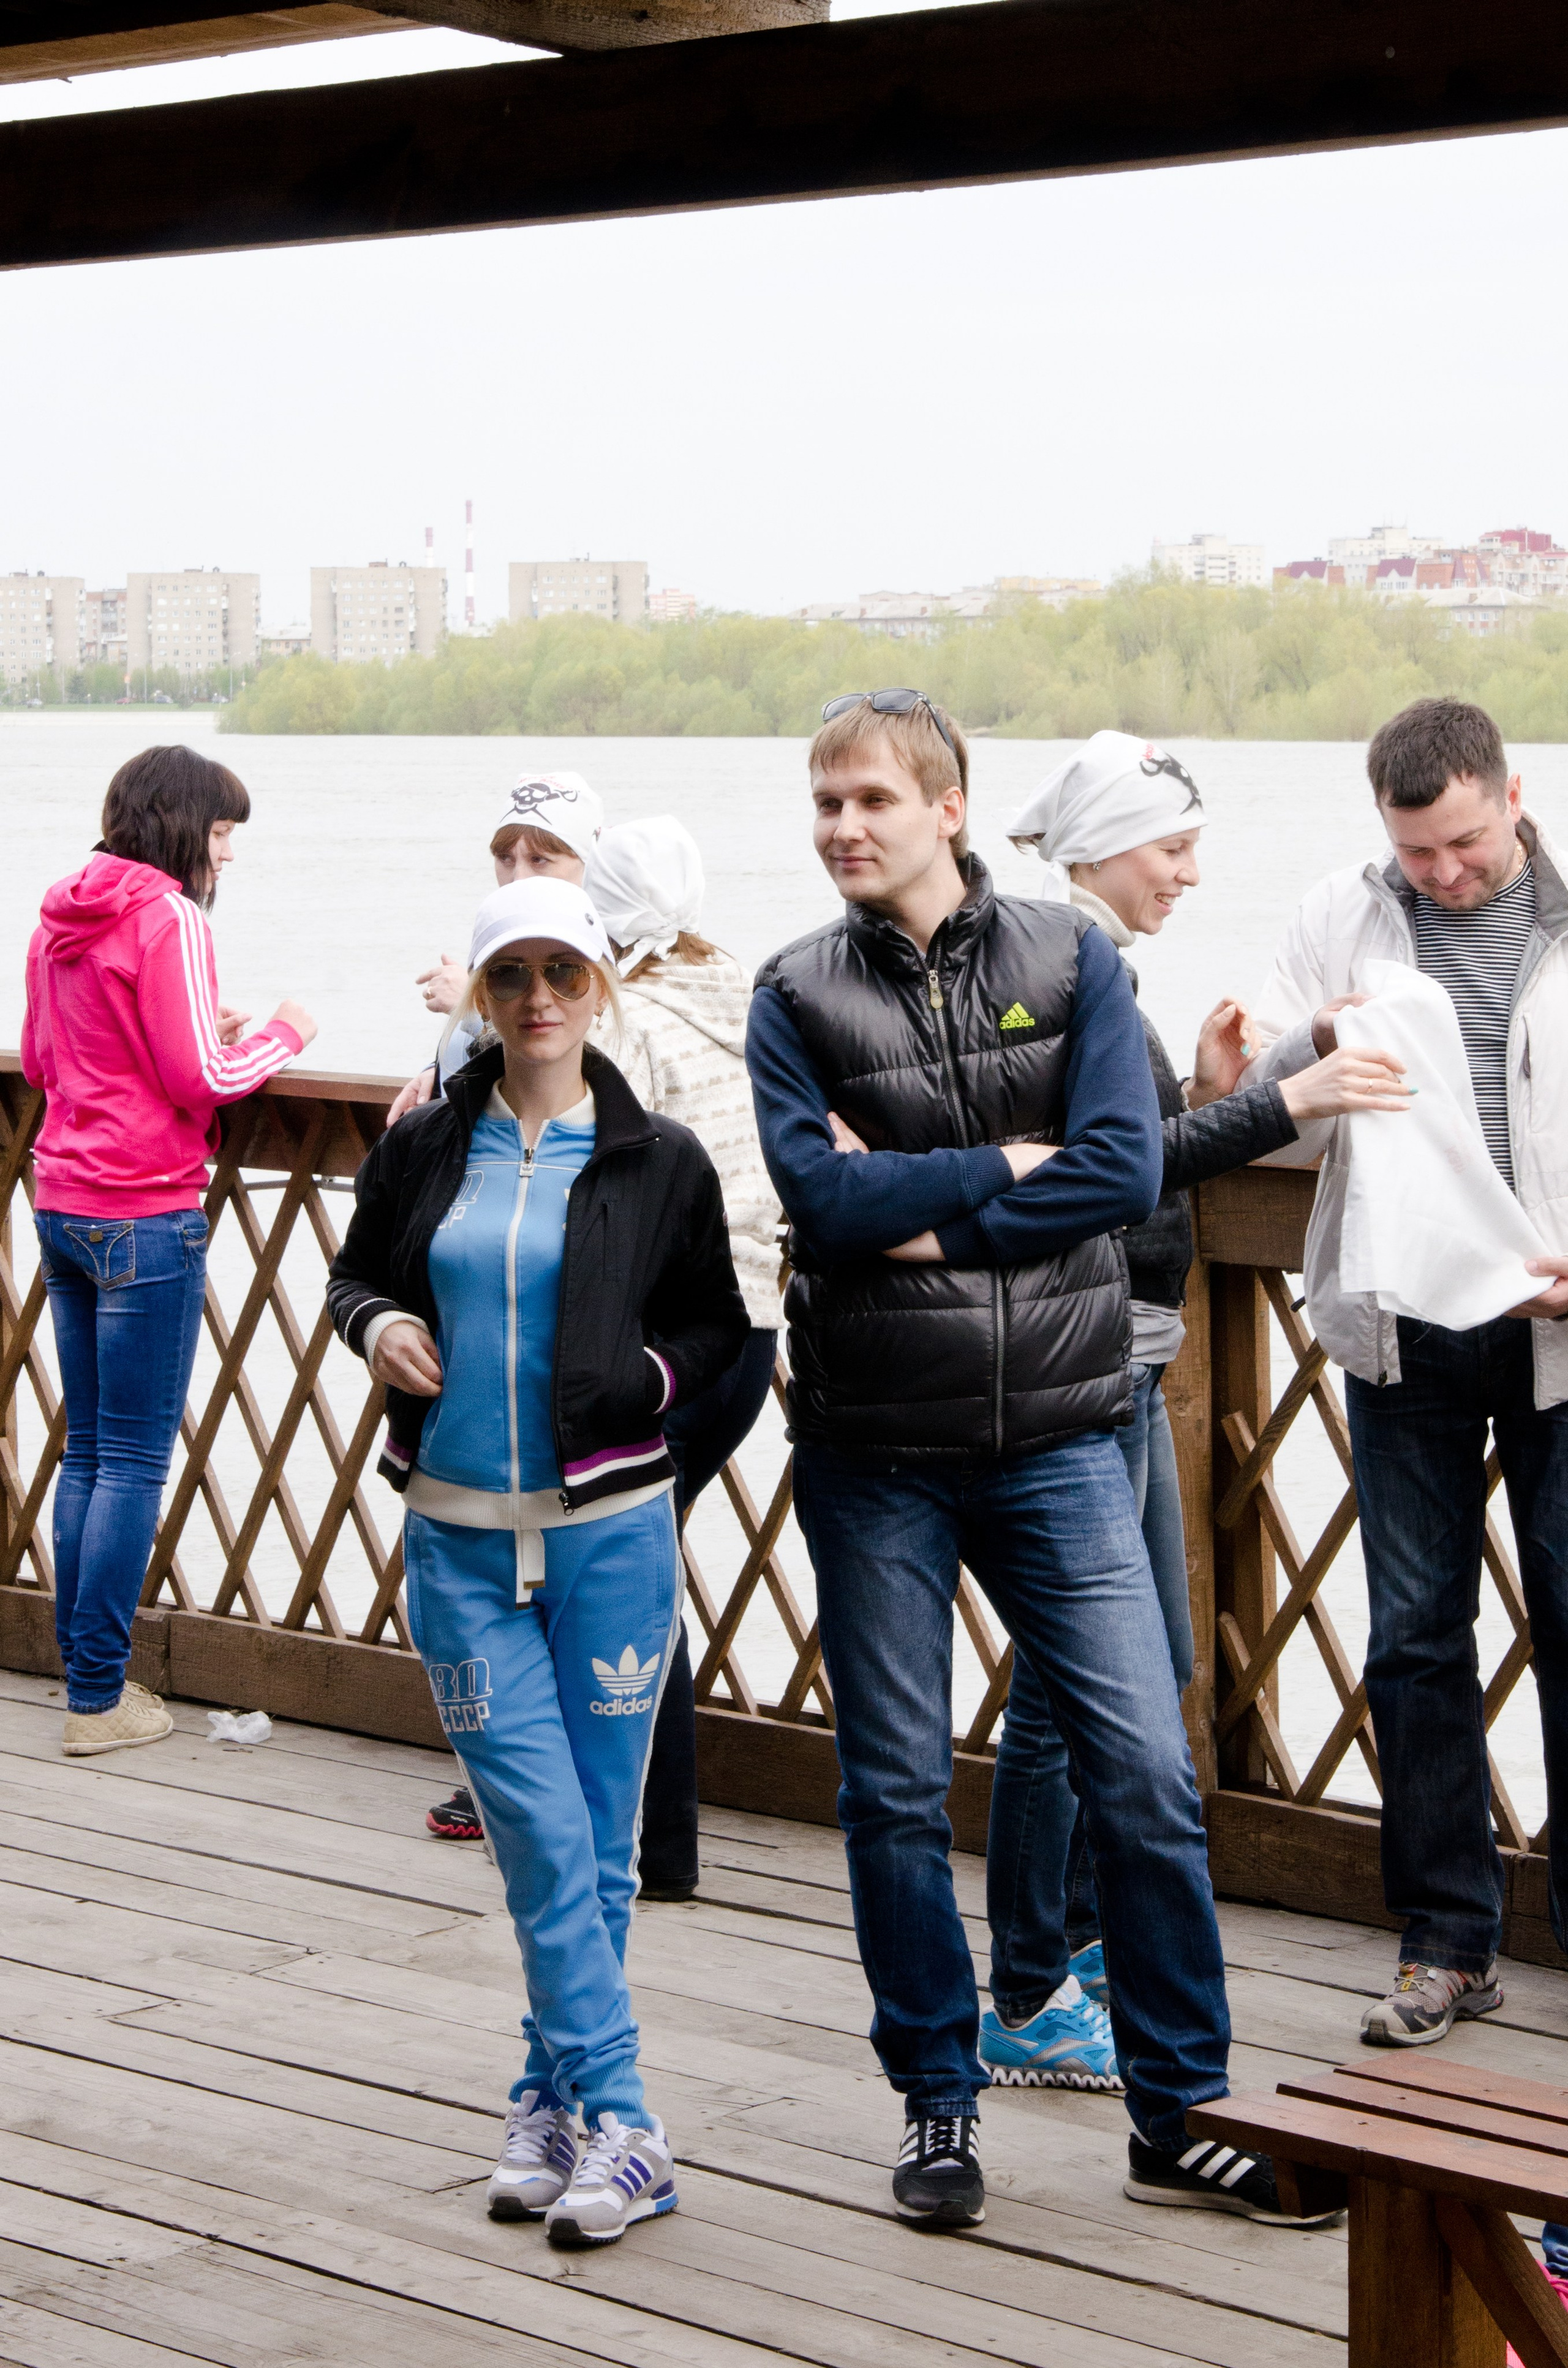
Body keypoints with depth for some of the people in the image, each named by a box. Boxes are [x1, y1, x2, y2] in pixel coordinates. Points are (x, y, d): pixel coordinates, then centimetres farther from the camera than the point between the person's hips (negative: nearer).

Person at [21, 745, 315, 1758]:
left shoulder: (62, 919, 12)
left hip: (63, 1207, 8)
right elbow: (202, 1080, -17)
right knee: (136, 1462, -2)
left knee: (88, 1451, 15)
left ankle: (85, 1671, 20)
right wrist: (281, 1035, 1)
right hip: (147, 1216, -8)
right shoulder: (170, 919, -14)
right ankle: (100, 1700, 1)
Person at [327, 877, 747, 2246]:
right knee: (542, 1835, -5)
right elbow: (354, 1273, 18)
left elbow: (719, 1325, 9)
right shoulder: (424, 1151, 5)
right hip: (459, 1541, 0)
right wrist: (377, 1326, -3)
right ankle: (619, 2128, -1)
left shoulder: (659, 1161, 1)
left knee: (599, 1841, 7)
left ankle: (549, 2102, 22)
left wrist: (644, 1380, -10)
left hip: (610, 1532, 0)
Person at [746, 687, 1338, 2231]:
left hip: (1053, 1436, 0)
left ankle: (1180, 2115, 14)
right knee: (896, 1792, 7)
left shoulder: (1072, 961, 2)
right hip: (873, 1450, 0)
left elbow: (1126, 1168, -10)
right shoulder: (797, 995, 1)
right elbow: (821, 1193, -13)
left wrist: (922, 1215, -13)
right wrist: (1005, 1166, -9)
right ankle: (938, 2103, 23)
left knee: (1147, 1776, 0)